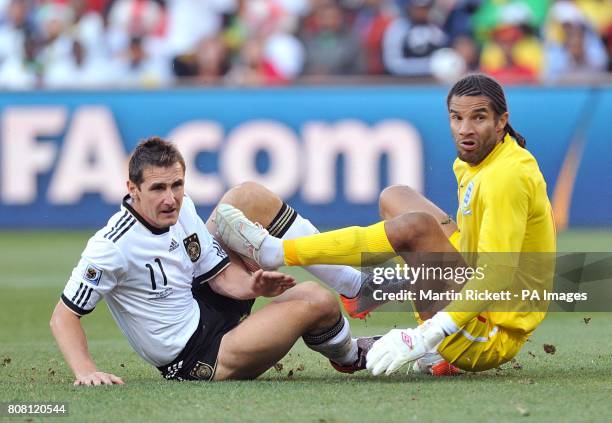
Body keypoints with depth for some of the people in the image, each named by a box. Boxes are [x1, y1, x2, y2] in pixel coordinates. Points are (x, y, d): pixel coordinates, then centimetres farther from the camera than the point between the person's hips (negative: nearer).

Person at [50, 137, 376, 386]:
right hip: (196, 362, -9)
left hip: (208, 308, 9)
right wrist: (86, 371, -37)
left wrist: (251, 285, -18)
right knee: (317, 303, -17)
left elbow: (220, 274, 4)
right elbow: (63, 316, -22)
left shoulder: (183, 208, -4)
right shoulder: (113, 247, -27)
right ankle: (350, 356, 19)